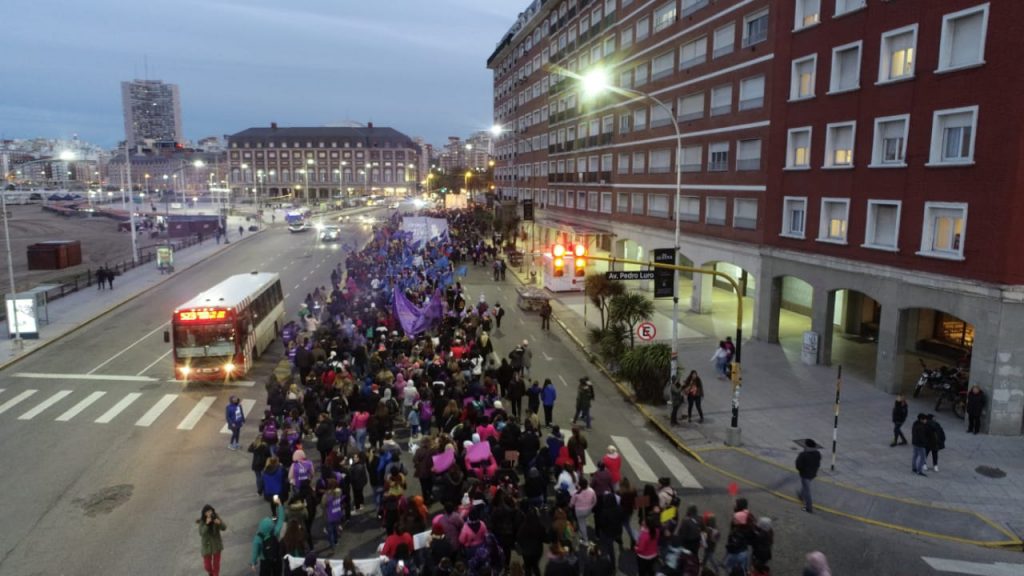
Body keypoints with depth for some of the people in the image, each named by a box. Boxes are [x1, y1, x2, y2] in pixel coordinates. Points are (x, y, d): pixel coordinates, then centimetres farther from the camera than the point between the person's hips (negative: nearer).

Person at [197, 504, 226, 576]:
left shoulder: (216, 517, -16)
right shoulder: (201, 520, -19)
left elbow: (224, 528, -16)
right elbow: (201, 533, -27)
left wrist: (219, 523, -37)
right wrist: (206, 524, -41)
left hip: (216, 544, 0)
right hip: (206, 545, 0)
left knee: (216, 563, 9)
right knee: (207, 565, 12)